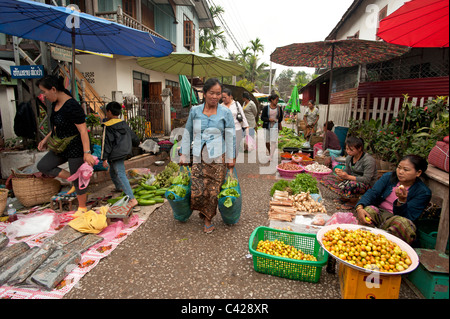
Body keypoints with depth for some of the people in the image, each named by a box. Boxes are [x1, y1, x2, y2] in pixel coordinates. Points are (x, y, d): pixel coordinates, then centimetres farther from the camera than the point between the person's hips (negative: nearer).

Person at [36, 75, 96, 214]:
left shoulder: (72, 106, -24)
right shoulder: (55, 104, 7)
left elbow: (83, 130, -27)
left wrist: (87, 153, -31)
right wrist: (46, 139, 21)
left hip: (76, 147, -9)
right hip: (61, 147, 9)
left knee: (78, 179, 3)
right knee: (43, 166, 7)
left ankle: (82, 208, 21)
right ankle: (72, 178, 15)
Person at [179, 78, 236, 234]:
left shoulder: (226, 113, 2)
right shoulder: (195, 111, 6)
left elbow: (230, 136, 5)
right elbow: (187, 133, 12)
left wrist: (231, 158, 3)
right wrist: (183, 155, 11)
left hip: (218, 158, -1)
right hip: (199, 158, 2)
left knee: (213, 192, 1)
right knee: (197, 192, -4)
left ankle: (208, 219, 24)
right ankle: (204, 213, 28)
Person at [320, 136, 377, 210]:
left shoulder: (369, 160, -20)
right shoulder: (349, 157, 2)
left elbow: (366, 179, -26)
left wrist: (348, 177, -31)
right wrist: (341, 171, -13)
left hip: (367, 185, -7)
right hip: (352, 180, 8)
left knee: (350, 186, -44)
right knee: (326, 179, -4)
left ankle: (354, 201, -10)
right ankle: (344, 197, -3)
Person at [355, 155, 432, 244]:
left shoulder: (424, 192, -4)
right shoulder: (389, 177, 5)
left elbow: (407, 217, -11)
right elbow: (372, 192, -9)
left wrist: (402, 200, -30)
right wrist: (359, 208, -28)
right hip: (379, 212, 2)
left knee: (404, 222, -37)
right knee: (368, 210, -32)